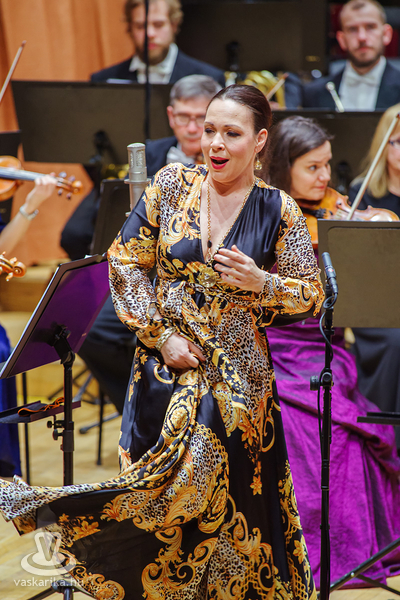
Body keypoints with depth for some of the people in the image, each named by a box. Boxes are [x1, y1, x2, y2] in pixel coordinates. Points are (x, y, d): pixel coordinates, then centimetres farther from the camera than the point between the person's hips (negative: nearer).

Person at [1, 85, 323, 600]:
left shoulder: (278, 210, -2)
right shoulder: (171, 185, 1)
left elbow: (312, 295, 2)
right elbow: (126, 262, 2)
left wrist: (259, 282, -17)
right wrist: (162, 335, -6)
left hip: (236, 376, -1)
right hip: (166, 363, 1)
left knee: (227, 495, -1)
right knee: (155, 494, 0)